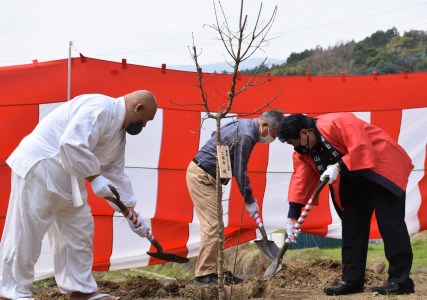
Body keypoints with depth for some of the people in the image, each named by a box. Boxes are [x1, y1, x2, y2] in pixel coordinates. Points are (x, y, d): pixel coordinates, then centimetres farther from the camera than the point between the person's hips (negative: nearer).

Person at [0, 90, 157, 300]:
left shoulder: (119, 133, 13)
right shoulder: (100, 108, -20)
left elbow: (116, 175, 17)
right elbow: (72, 145, -32)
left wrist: (131, 214, 13)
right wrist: (94, 178, -24)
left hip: (67, 179, 10)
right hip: (39, 167, -10)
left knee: (79, 232, 10)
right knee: (26, 233, -5)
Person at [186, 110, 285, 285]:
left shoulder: (244, 126, 11)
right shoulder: (246, 135, -20)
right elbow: (240, 172, -17)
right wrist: (250, 201, -6)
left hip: (203, 175, 10)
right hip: (202, 176, -10)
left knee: (214, 224, 10)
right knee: (213, 224, -11)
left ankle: (212, 269, 13)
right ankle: (205, 273, -8)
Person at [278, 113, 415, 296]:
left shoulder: (338, 122, -25)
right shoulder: (303, 152, 1)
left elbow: (362, 149, -32)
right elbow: (300, 181, -1)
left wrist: (338, 167, -35)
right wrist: (293, 216, -5)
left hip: (382, 168, -9)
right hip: (355, 182, 9)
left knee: (389, 222, -12)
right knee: (351, 225, 5)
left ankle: (400, 281, -10)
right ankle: (352, 280, 11)